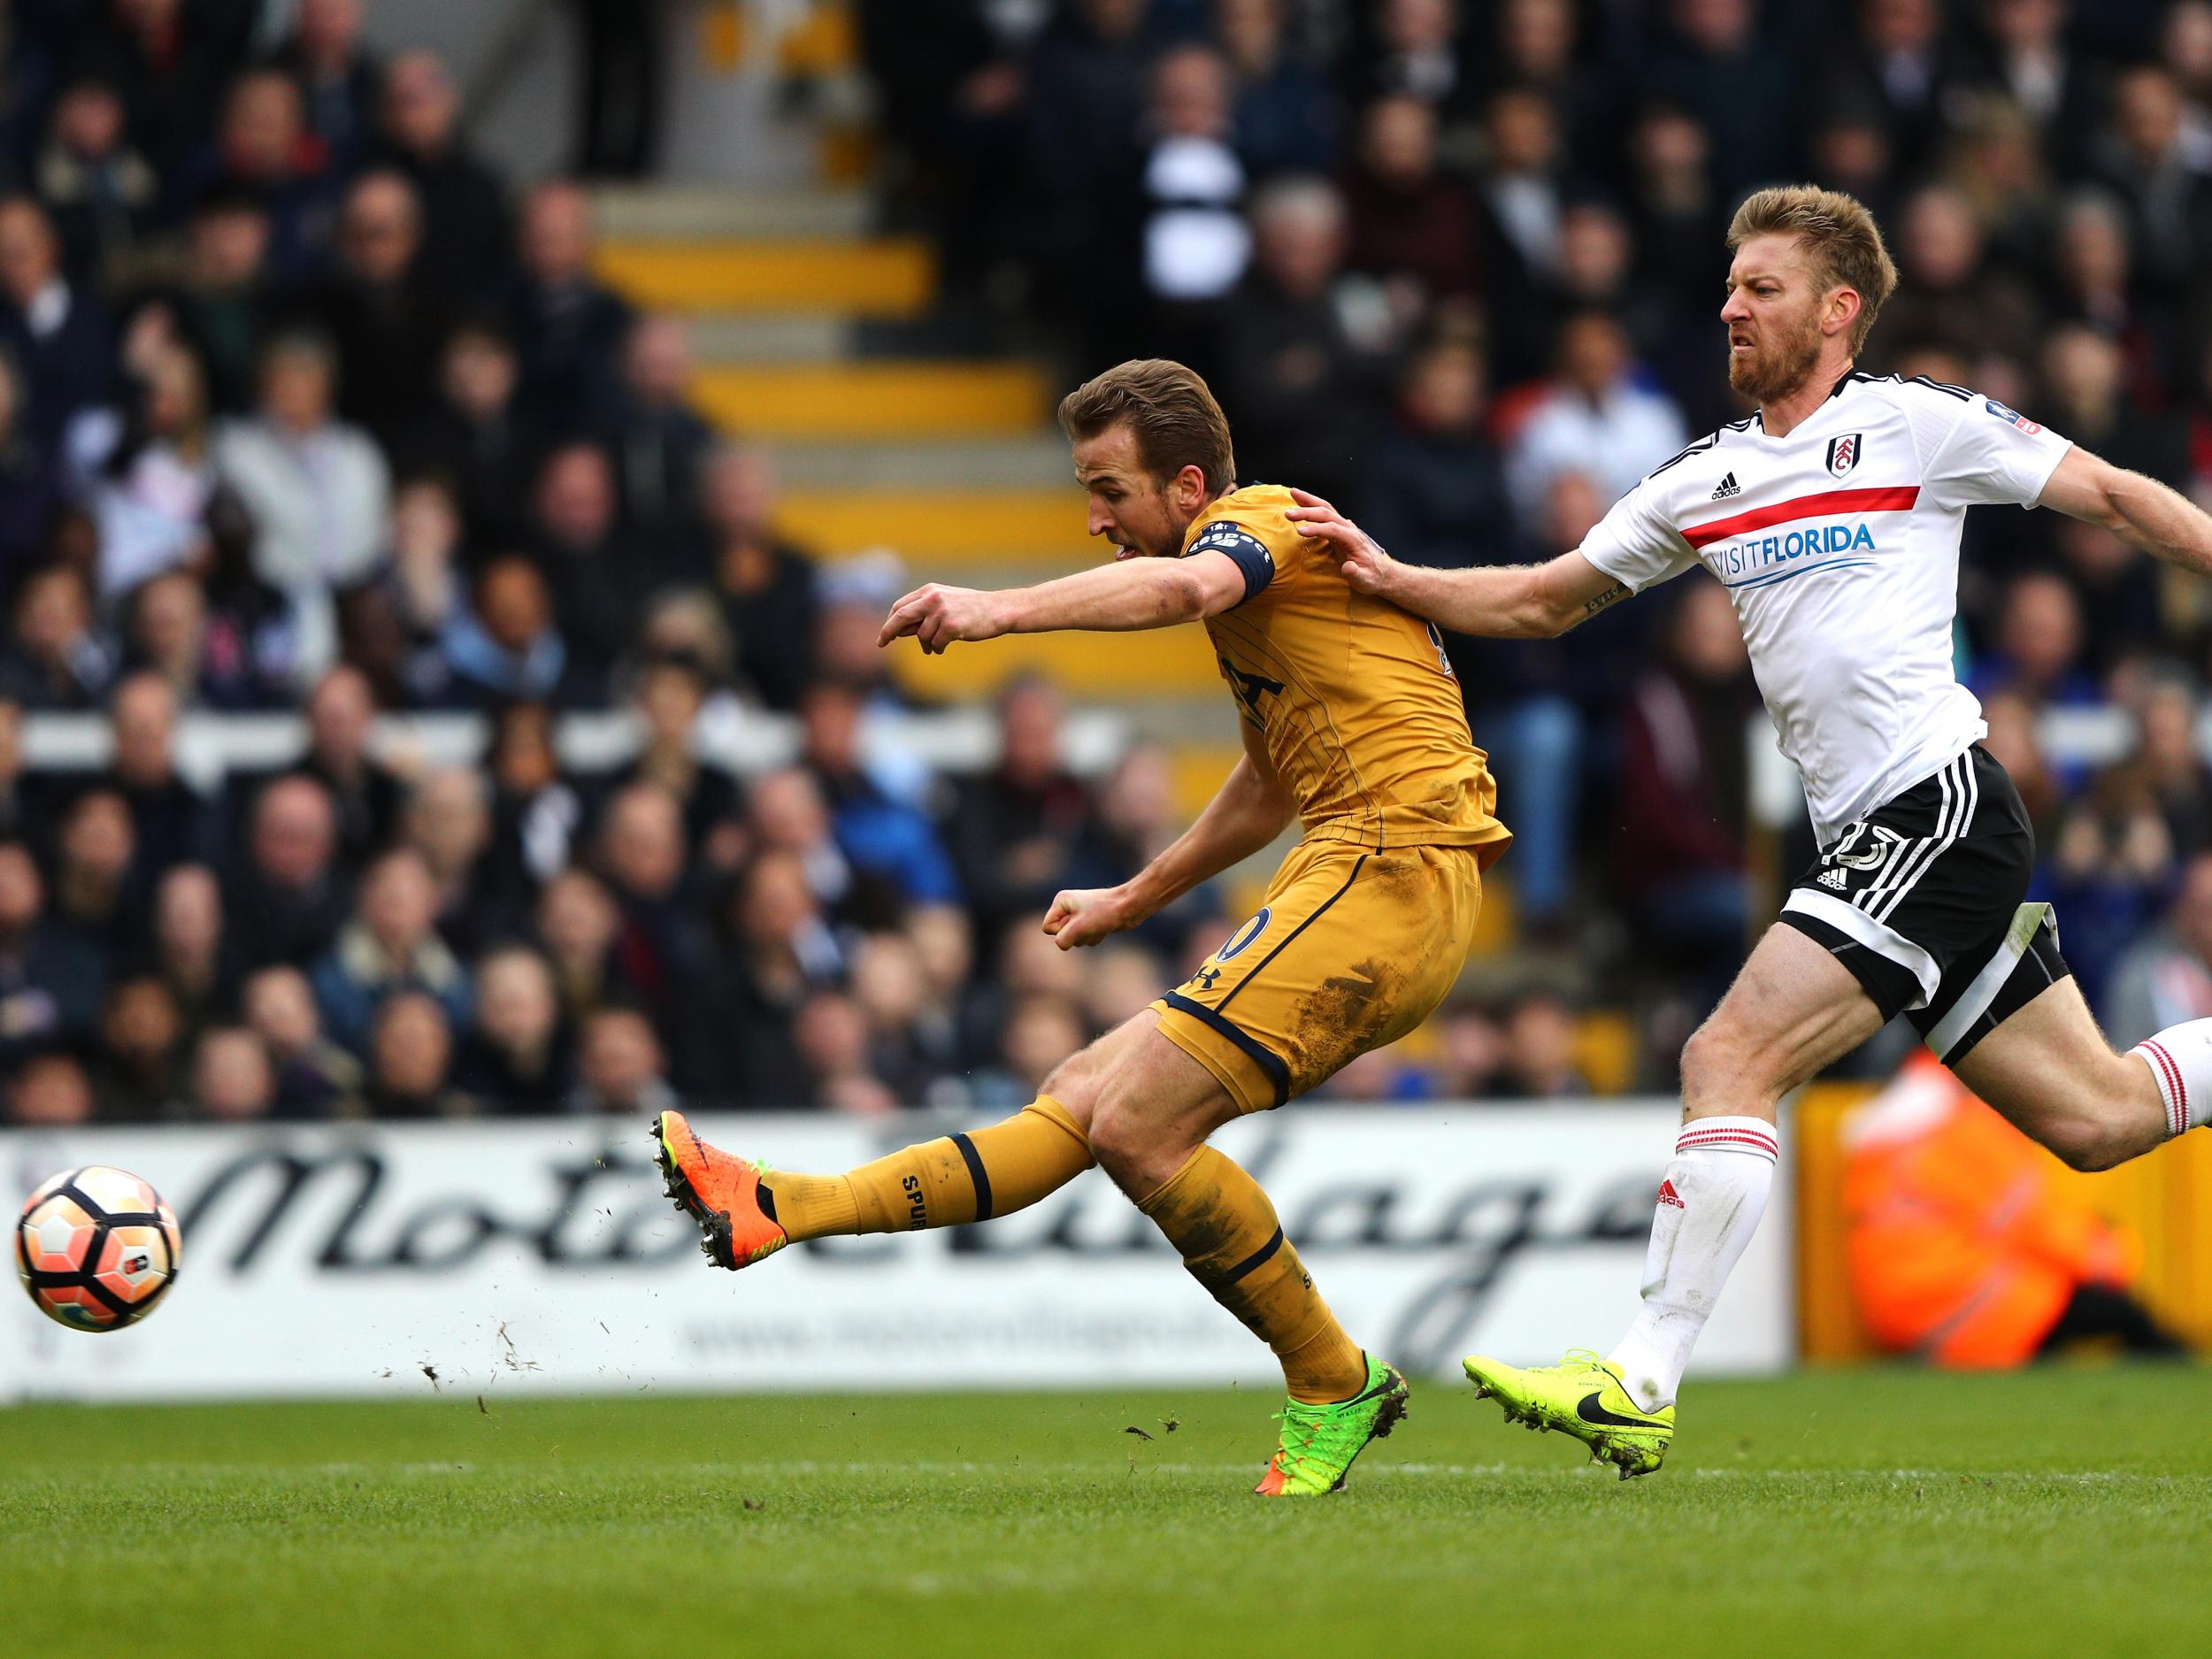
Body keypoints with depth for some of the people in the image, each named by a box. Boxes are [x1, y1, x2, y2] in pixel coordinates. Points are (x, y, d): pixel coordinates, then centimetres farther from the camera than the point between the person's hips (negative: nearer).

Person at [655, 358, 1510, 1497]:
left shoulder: (1260, 517, -5)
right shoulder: (1267, 566, 25)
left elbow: (1183, 587, -32)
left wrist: (1005, 610, -47)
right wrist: (1134, 900, 44)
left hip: (1388, 869, -10)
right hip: (1361, 872, 10)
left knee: (1136, 1126, -16)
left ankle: (1334, 1390, -4)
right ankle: (780, 1213, 4)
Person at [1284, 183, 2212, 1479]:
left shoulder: (1918, 425, -3)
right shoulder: (1704, 481, 17)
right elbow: (1546, 600, 23)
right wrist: (1392, 580, 9)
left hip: (1938, 802, -8)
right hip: (1869, 831, 8)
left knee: (1731, 1061, -16)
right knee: (2099, 1116, 9)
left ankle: (1640, 1387, -16)